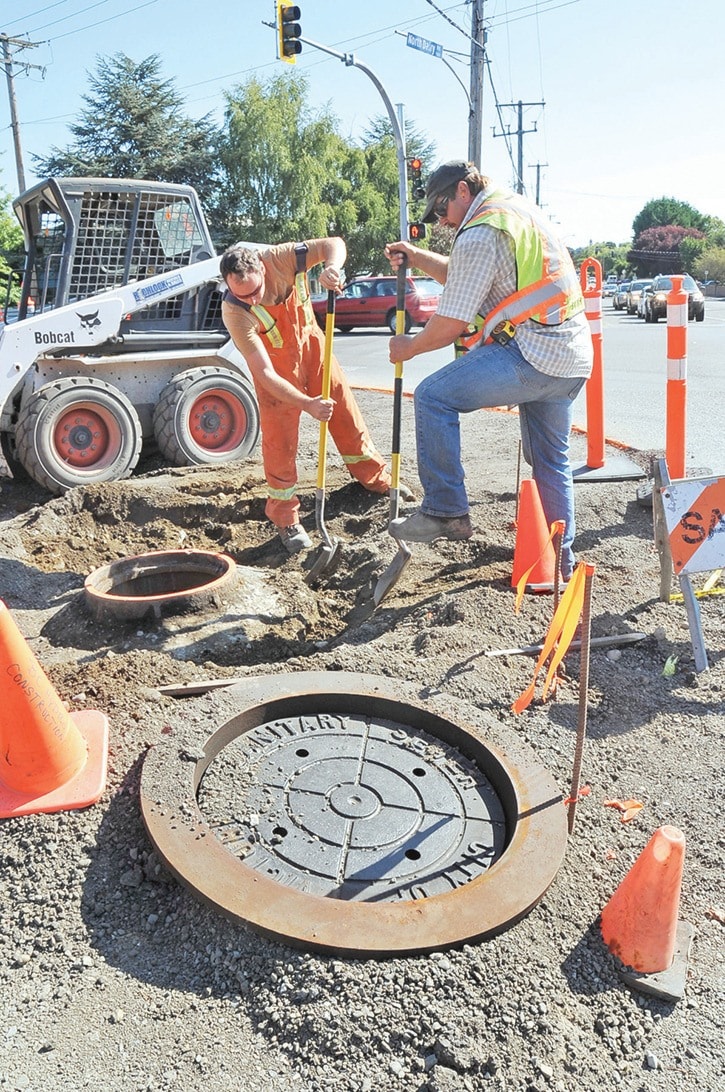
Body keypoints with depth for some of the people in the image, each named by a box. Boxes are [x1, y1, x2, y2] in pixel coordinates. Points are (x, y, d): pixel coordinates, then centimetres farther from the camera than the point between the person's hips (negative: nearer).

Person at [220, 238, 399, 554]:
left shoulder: (282, 258, -28)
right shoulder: (234, 312, -34)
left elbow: (333, 244, -16)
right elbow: (265, 373, -35)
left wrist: (332, 267, -40)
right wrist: (307, 404, -45)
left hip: (310, 342, 4)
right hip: (275, 364, -3)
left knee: (345, 412, 11)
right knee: (279, 437, -8)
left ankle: (377, 478, 33)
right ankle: (285, 518, 7)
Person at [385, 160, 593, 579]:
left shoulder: (480, 233, -9)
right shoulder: (519, 209, 22)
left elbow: (451, 325, -12)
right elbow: (461, 275, 32)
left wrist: (409, 347, 4)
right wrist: (416, 257, 22)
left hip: (533, 354, -10)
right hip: (574, 358, 10)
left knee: (433, 396, -8)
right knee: (551, 461, 18)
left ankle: (445, 511, -6)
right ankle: (560, 557, 28)